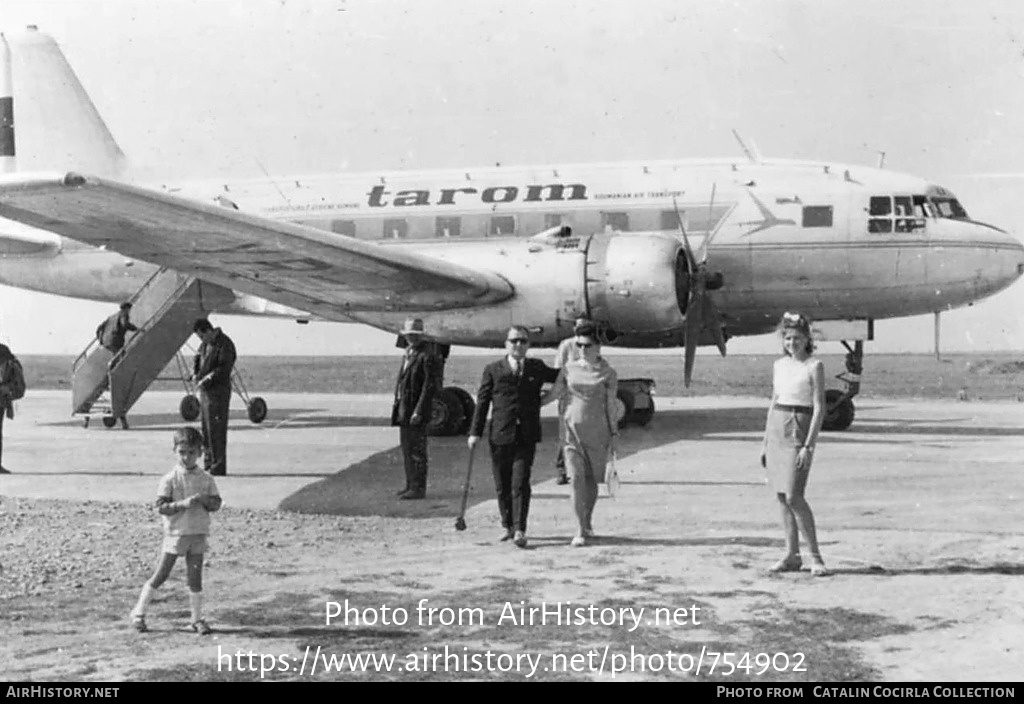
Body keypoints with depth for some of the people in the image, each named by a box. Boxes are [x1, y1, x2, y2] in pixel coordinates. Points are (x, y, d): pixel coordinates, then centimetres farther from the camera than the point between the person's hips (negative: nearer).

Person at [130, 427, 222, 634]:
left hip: (198, 533, 3)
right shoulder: (170, 479, -6)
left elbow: (216, 504, 6)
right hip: (175, 533, -3)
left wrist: (205, 500, -15)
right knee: (161, 574, 2)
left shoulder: (206, 479, 4)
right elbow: (161, 507, -11)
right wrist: (182, 504, -24)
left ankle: (197, 619, 11)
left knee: (195, 577, 4)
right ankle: (138, 613, 15)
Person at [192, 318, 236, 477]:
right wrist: (195, 373, 1)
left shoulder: (225, 344, -14)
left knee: (216, 430, -8)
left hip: (218, 391, -9)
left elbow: (224, 368, -21)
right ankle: (209, 464, 22)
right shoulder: (205, 344, 14)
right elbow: (197, 359, 21)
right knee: (206, 429, 13)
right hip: (205, 392, 9)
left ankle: (218, 468, -3)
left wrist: (207, 379, -22)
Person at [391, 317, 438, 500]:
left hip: (417, 410, -9)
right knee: (407, 449, 15)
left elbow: (430, 387, -17)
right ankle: (411, 485, 23)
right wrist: (397, 403, 13)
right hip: (404, 409, 9)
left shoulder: (426, 357, -12)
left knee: (416, 450, -6)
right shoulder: (408, 355, 16)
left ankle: (418, 488, -2)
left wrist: (418, 411, -21)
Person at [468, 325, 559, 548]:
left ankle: (520, 530, -10)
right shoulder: (493, 370, 5)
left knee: (520, 483, -10)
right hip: (500, 436, 0)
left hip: (526, 437, 0)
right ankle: (508, 526, 25)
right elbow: (482, 402, 4)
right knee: (502, 485, 8)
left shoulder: (536, 368, 10)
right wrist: (475, 432, -2)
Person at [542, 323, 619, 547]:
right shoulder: (569, 369, 4)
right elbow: (553, 394, 13)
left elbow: (611, 406, 2)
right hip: (572, 429, 1)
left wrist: (614, 434, 2)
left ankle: (588, 523, 31)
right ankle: (580, 531, -7)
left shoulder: (608, 374, -1)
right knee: (577, 479, -8)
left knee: (591, 480, 7)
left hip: (597, 432, -1)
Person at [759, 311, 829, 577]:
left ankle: (815, 555, -4)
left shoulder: (814, 366, -6)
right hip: (776, 428, 6)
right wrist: (765, 442, 15)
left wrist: (809, 446, -18)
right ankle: (792, 555, 13)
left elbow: (819, 408, -11)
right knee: (781, 496, 6)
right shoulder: (779, 365, 11)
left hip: (799, 429, -6)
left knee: (793, 496, -13)